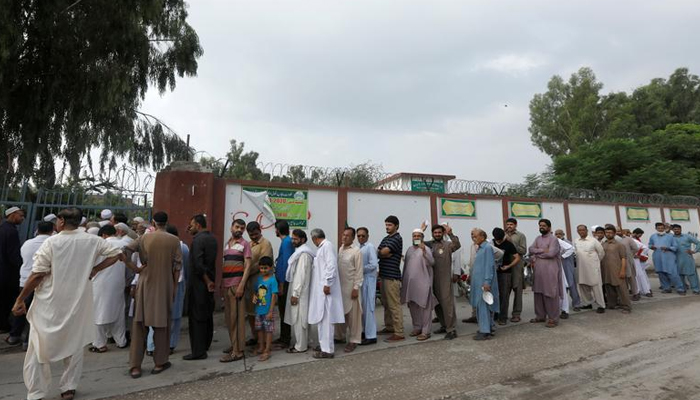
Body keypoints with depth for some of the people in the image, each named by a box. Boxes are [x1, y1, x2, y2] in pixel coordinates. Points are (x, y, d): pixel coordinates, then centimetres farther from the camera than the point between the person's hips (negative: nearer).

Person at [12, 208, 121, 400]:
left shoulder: (51, 242, -12)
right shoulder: (92, 240, -3)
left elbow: (38, 274, -13)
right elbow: (115, 254, 1)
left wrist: (20, 300, -4)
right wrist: (94, 269, 5)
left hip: (49, 304, -3)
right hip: (78, 301, 3)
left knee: (39, 347, 10)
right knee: (74, 344, 16)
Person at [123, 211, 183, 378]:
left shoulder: (144, 238, -2)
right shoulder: (174, 240, -5)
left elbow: (124, 252, -11)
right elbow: (177, 267, -4)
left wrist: (135, 269, -1)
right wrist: (174, 287, 5)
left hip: (145, 285, 1)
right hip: (164, 286, -1)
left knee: (140, 324, 10)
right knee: (162, 323, 11)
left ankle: (135, 366, 14)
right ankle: (160, 363, 20)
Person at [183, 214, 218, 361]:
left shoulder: (198, 239, -16)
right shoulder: (212, 238, 10)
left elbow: (198, 264, -22)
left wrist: (207, 281, -13)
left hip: (198, 283, -9)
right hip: (209, 282, 9)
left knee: (196, 317, -1)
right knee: (207, 314, 17)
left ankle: (198, 351, 4)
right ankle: (205, 345, 31)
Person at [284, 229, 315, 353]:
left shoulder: (303, 253, -17)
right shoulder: (300, 251, 13)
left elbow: (301, 275, -21)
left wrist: (295, 293, -20)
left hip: (299, 292, -10)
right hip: (299, 291, 10)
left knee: (298, 319, -1)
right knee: (301, 318, 16)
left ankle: (300, 346, 9)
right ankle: (303, 342, 26)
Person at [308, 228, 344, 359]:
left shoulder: (327, 245, -13)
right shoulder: (322, 247, 16)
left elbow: (331, 265, -20)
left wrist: (327, 284, -21)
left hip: (325, 288, -9)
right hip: (320, 289, 9)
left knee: (325, 319, -4)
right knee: (321, 318, 15)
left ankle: (327, 350, 4)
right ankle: (324, 345, 26)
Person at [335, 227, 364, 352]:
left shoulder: (356, 251, -11)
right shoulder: (340, 249, 9)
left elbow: (359, 271, -12)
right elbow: (338, 267, 12)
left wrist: (356, 288, -16)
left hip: (350, 287, -6)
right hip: (340, 286, 6)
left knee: (353, 315, 3)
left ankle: (353, 340, 14)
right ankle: (340, 336, 31)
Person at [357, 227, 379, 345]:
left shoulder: (370, 247, -12)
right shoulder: (360, 248, 11)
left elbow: (373, 265, -20)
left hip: (368, 279, -8)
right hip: (361, 279, 8)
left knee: (368, 307, -3)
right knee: (362, 307, 15)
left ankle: (371, 336, 5)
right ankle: (365, 331, 29)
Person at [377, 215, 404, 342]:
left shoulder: (397, 239, -9)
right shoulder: (385, 238, 18)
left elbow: (383, 252, -17)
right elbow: (378, 253, 7)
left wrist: (381, 252, 4)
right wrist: (385, 254, -12)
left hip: (392, 276, -9)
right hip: (384, 275, 9)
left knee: (394, 305, -6)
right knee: (386, 304, 17)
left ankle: (399, 333, -2)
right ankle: (389, 327, 29)